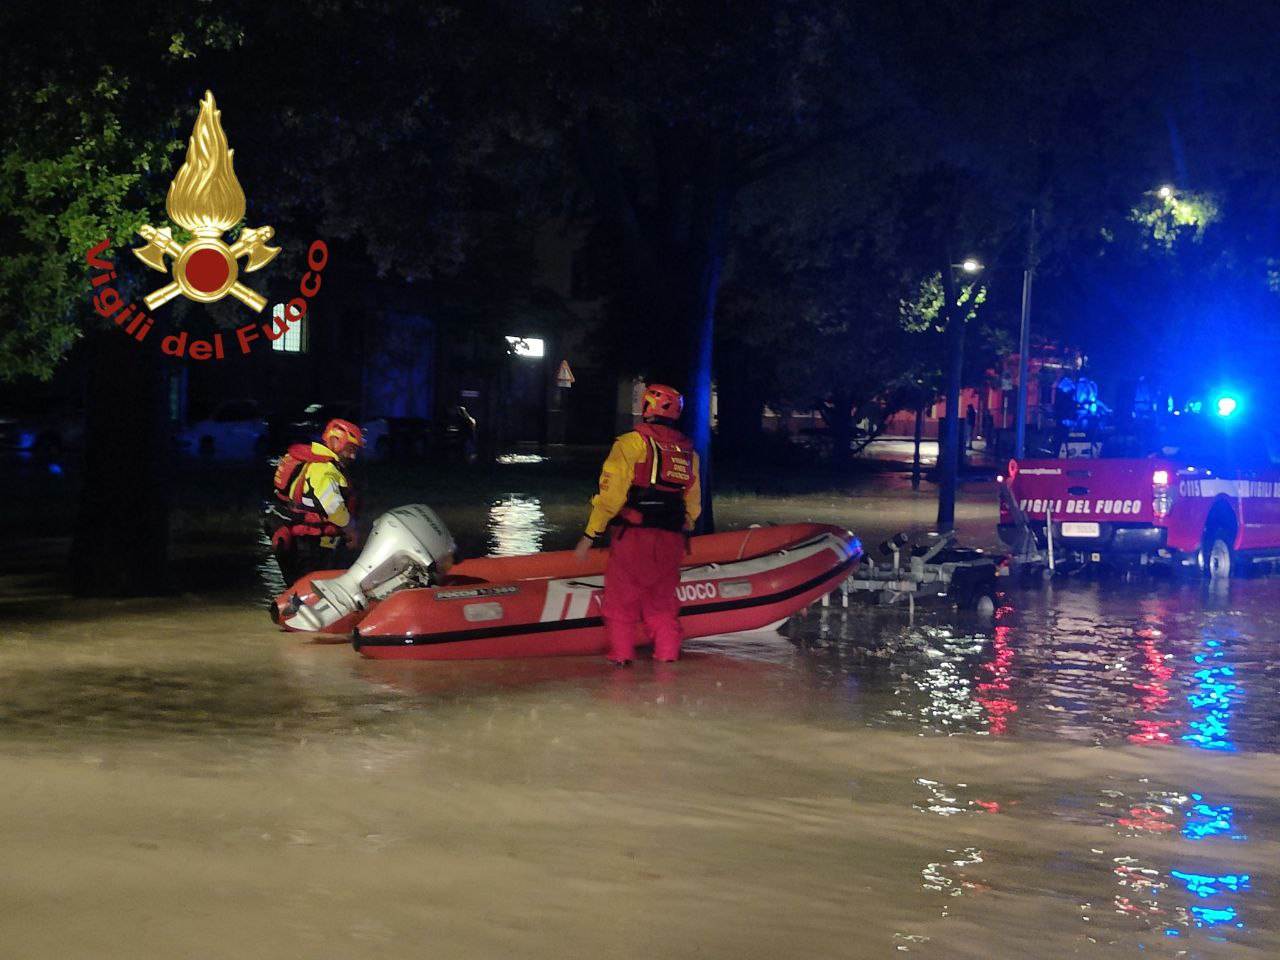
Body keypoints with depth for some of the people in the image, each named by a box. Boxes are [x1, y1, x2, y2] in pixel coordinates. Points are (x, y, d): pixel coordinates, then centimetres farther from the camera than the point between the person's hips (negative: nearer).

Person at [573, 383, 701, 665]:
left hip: (633, 536, -5)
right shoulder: (688, 451, 11)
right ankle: (668, 656, 16)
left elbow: (610, 494, -12)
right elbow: (693, 504, 15)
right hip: (670, 542, 5)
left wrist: (590, 535, -8)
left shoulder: (631, 443, -7)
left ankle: (621, 657, 5)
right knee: (663, 600, 16)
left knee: (621, 600, 5)